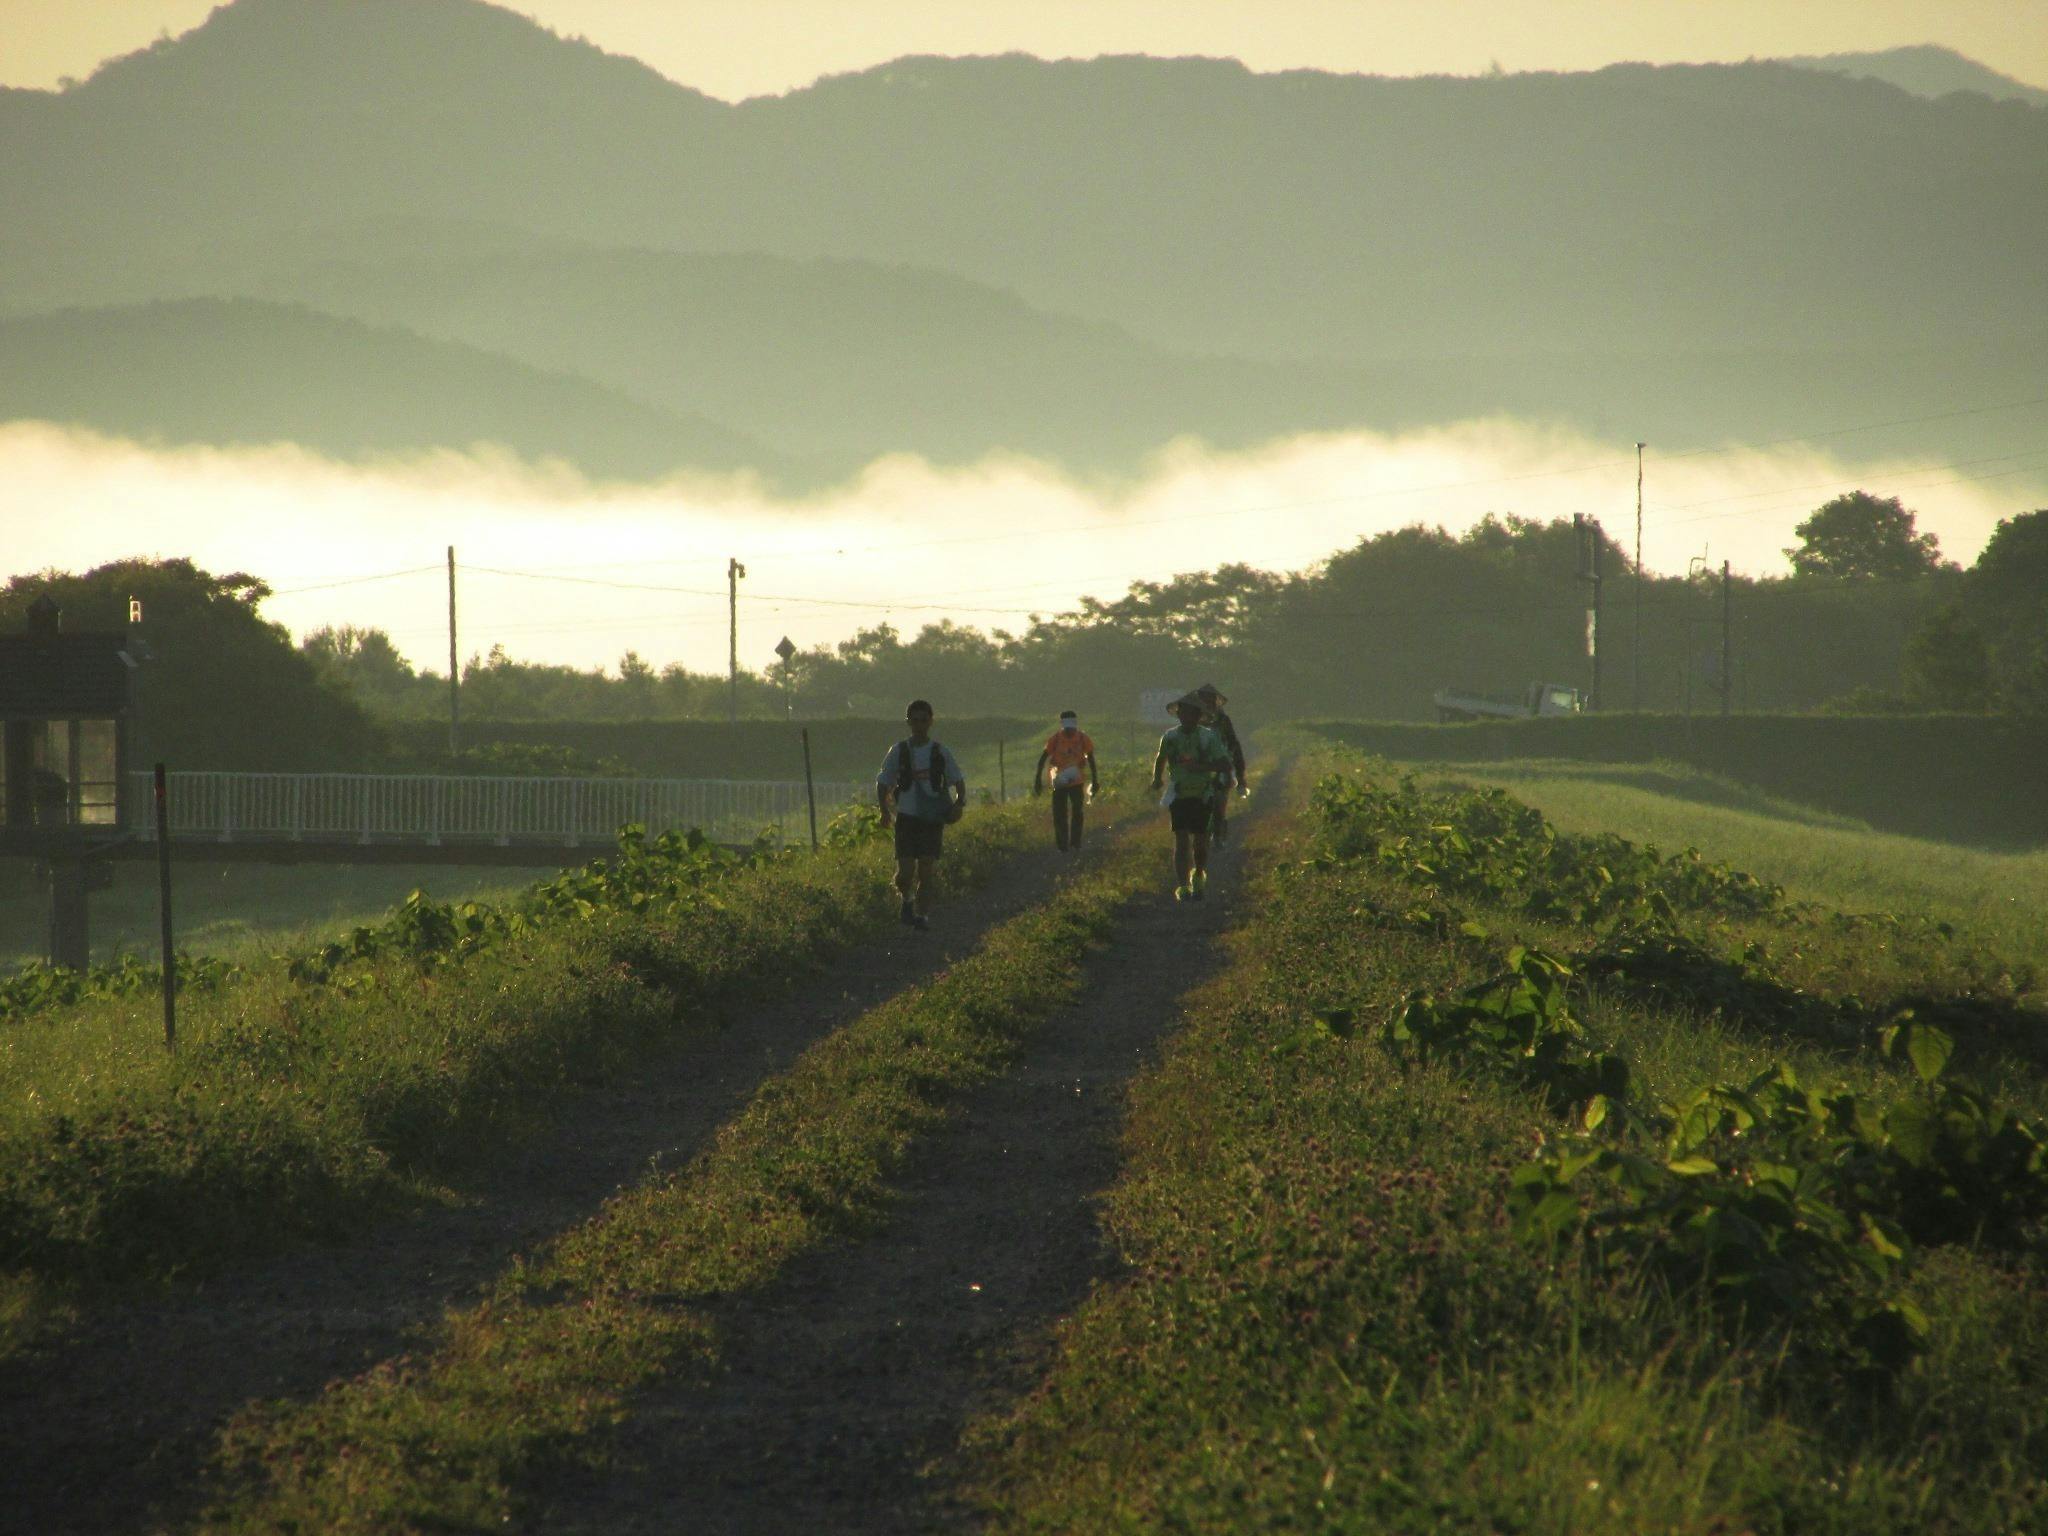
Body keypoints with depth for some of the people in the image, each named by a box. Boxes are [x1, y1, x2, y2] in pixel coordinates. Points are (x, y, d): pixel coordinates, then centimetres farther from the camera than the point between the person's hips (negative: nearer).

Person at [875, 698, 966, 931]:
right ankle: (906, 900, 23)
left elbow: (958, 781, 9)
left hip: (933, 818, 0)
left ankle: (922, 913, 5)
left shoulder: (940, 753, 3)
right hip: (906, 816, 0)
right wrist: (885, 810, -3)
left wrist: (959, 803, -9)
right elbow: (883, 783, 9)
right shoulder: (898, 752, 2)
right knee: (906, 870, -7)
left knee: (927, 869, -5)